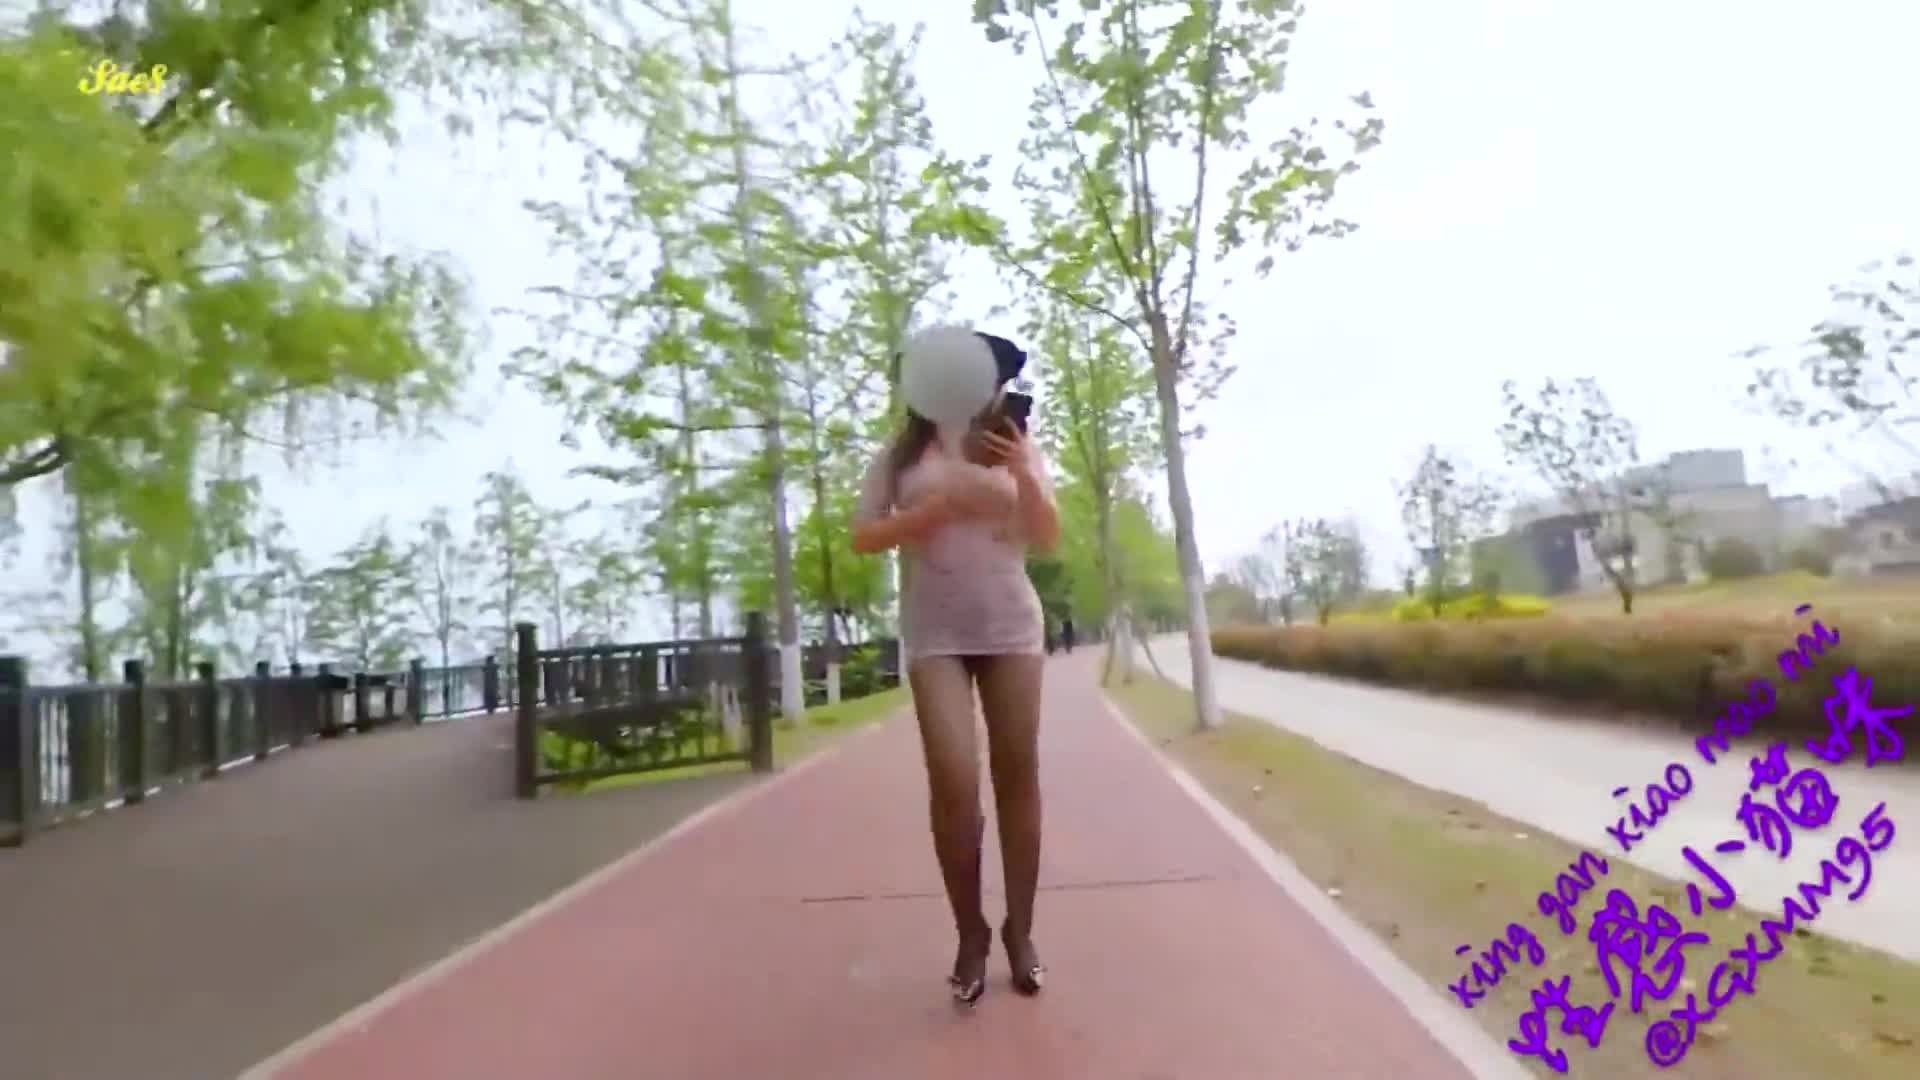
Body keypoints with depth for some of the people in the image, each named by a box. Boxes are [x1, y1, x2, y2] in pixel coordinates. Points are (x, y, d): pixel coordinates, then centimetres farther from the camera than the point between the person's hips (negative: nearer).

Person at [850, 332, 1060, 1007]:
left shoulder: (1016, 451, 12)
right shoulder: (901, 458, 9)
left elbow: (1048, 539, 4)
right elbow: (863, 538, 0)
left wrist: (1024, 477, -12)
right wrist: (939, 507, -11)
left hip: (1010, 626, 2)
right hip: (934, 633, -1)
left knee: (1017, 775, 1)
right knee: (954, 779, -12)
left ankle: (1020, 931, 13)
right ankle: (970, 933, 5)